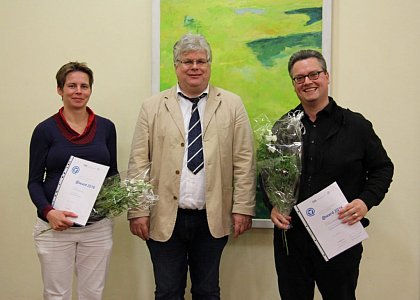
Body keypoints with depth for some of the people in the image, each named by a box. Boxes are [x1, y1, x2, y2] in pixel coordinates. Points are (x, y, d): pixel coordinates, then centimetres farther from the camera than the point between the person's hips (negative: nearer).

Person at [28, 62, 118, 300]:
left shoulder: (106, 127, 5)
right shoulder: (45, 130, -2)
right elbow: (35, 181, -1)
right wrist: (48, 211, -18)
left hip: (98, 226, 2)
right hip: (55, 227, -2)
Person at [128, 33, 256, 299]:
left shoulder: (232, 105, 3)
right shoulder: (153, 107, 3)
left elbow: (244, 161, 0)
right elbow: (138, 163, 1)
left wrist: (243, 208, -4)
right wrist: (138, 211, -4)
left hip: (213, 219, 0)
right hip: (165, 218, 0)